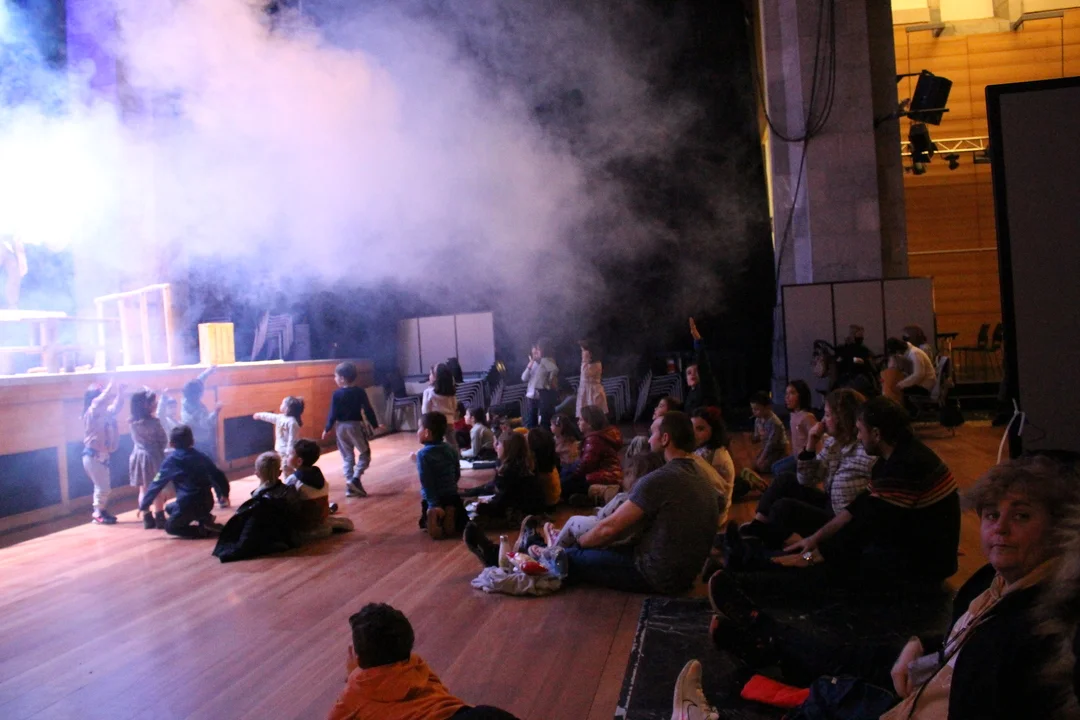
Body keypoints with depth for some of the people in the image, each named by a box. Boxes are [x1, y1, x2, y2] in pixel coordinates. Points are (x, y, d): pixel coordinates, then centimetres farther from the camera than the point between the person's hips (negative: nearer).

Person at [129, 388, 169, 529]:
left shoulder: (132, 422, 0)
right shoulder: (153, 422, -17)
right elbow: (164, 440, -7)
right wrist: (159, 450, 13)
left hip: (138, 456, 6)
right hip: (152, 457, -6)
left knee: (143, 490, 12)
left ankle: (147, 519, 15)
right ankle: (160, 519, 8)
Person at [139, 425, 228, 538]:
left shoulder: (171, 460, -2)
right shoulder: (201, 457, 10)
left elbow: (157, 484, 1)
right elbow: (218, 476, 14)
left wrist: (144, 505, 10)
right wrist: (224, 493, 30)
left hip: (188, 504, -6)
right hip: (207, 502, 6)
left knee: (171, 527, 19)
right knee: (170, 508, 28)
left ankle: (205, 530, -5)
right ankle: (205, 519, 9)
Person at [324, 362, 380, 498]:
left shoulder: (337, 394, -7)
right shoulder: (359, 391, -6)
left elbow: (333, 414, -5)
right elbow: (368, 410, -4)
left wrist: (327, 429, 6)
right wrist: (374, 424, 5)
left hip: (341, 427, 2)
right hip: (355, 426, -2)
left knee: (347, 456, 10)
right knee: (365, 453, 9)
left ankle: (350, 486, 9)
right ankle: (355, 478, -10)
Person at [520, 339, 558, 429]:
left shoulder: (545, 361, -5)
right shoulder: (533, 363, 14)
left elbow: (555, 369, -26)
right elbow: (524, 378, 5)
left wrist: (550, 381, -10)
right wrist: (530, 364, -3)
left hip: (543, 396, -6)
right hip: (531, 395, 7)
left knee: (543, 423, -3)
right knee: (530, 423, 9)